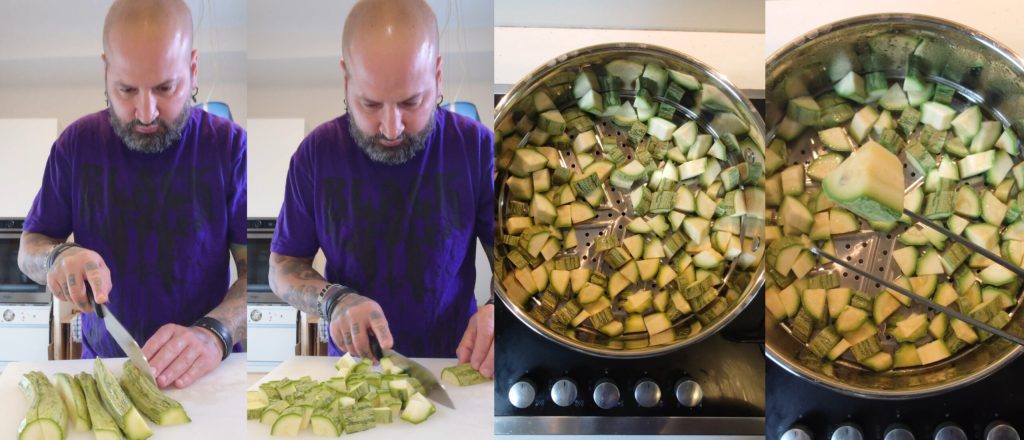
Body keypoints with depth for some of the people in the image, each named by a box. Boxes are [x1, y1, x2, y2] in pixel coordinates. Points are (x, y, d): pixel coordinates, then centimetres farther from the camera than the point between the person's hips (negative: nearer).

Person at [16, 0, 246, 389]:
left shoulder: (229, 145, -5)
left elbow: (256, 269, -8)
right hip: (103, 366, 3)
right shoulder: (77, 142, 3)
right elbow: (28, 250, 11)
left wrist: (213, 334, -27)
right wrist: (58, 258, -13)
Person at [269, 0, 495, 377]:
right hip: (353, 369, 1)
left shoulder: (476, 147, -7)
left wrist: (497, 311, -23)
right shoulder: (317, 152, -4)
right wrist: (333, 301, -17)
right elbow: (282, 266, 4)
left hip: (453, 368, -1)